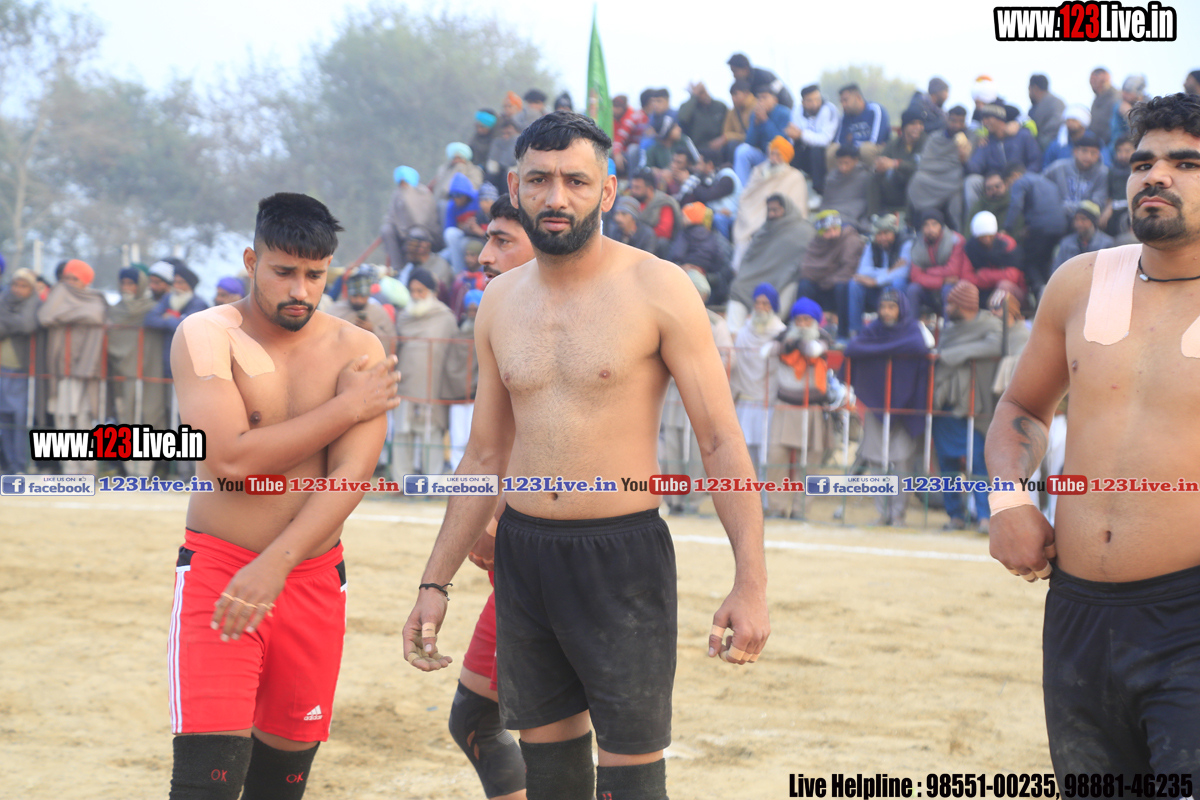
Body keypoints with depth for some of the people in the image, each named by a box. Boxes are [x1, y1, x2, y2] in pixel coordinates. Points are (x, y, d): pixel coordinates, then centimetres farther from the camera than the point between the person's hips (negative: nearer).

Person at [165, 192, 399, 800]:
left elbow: (352, 474, -11)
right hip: (217, 566, -3)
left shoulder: (357, 351, 1)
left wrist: (276, 564, -23)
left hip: (314, 577, 3)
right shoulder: (207, 335, -6)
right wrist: (346, 408, -12)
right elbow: (232, 458, -19)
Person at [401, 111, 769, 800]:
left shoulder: (657, 290, -7)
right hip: (523, 554, 5)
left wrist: (751, 583, -17)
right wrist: (435, 583, 13)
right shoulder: (502, 301, 9)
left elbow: (723, 441, -9)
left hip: (623, 556, -5)